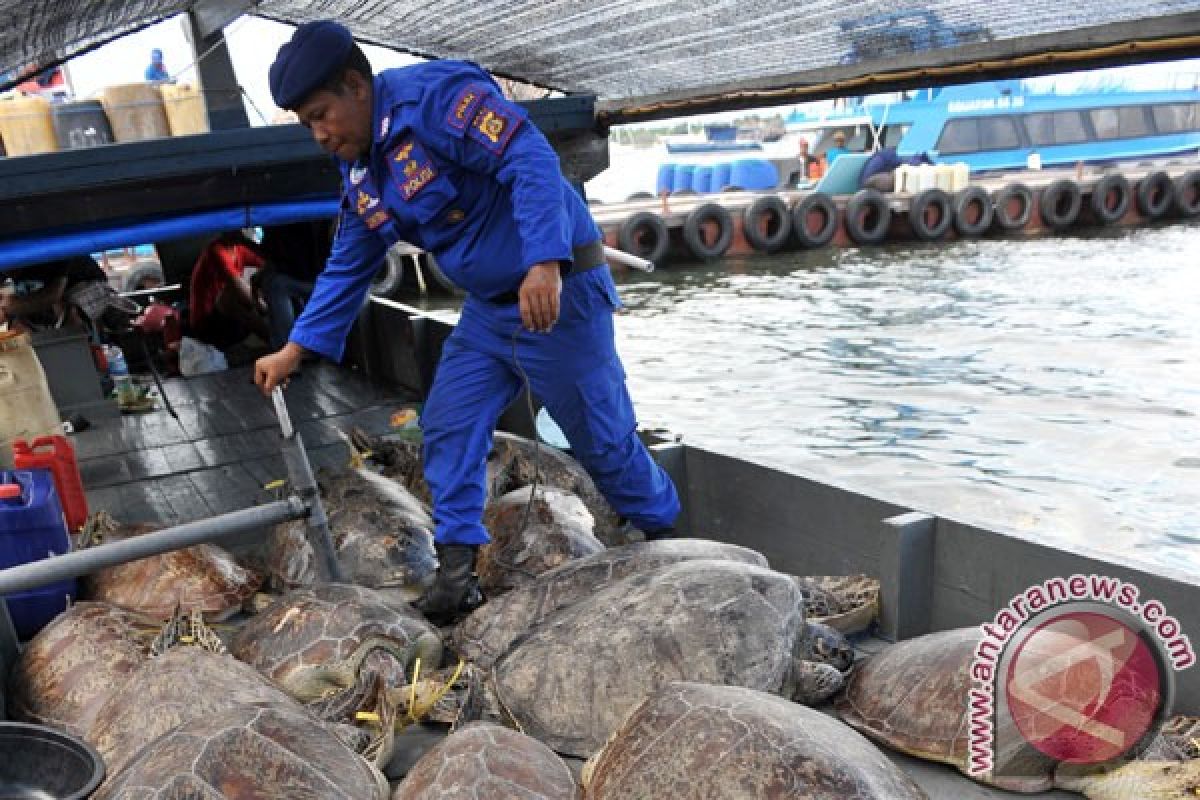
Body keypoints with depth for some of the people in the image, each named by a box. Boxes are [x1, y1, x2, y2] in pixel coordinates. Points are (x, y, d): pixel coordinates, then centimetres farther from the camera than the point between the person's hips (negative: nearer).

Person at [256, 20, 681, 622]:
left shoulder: (438, 96, -19)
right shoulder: (361, 176, 8)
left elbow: (532, 161, -30)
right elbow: (346, 270, 15)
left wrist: (545, 264, -40)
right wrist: (293, 351, 11)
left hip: (558, 289, -8)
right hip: (488, 308, 8)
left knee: (601, 435, 4)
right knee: (448, 429, 3)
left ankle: (666, 539, 27)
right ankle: (456, 572, 11)